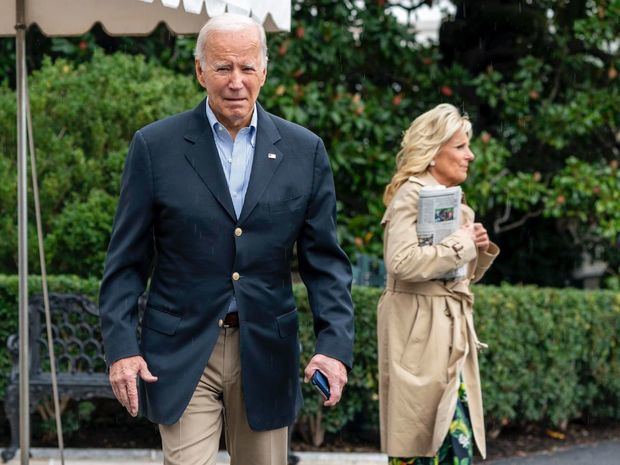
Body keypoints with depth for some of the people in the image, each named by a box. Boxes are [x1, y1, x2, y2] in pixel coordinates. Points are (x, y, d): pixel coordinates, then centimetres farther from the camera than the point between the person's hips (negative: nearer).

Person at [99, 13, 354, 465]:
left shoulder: (304, 151, 4)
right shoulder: (156, 146, -1)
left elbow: (325, 261, 4)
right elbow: (126, 261, 1)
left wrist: (335, 344, -8)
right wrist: (121, 346, -8)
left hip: (265, 355, 2)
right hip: (182, 352, -2)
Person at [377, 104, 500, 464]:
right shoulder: (413, 194, -9)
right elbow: (402, 261, -24)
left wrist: (482, 250, 5)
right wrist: (462, 243, -14)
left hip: (449, 334, 9)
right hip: (421, 333, -9)